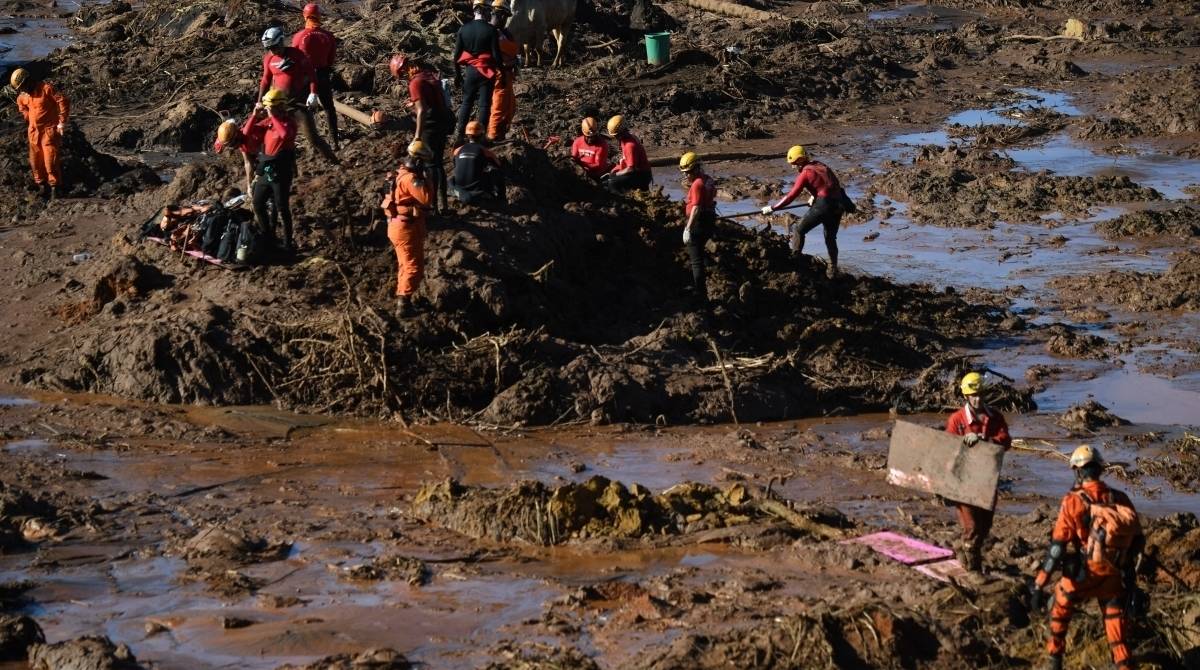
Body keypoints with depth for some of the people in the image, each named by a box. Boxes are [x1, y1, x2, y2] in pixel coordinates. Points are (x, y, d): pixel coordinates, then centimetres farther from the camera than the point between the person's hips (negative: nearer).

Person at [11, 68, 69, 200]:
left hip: (49, 130, -7)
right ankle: (42, 186, 24)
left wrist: (62, 122, -15)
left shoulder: (46, 89, -16)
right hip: (33, 131, 7)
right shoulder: (22, 96, 4)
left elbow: (64, 102, -17)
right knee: (35, 161, 10)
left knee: (50, 160, -9)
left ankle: (54, 188, 2)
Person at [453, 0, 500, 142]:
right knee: (484, 105, 4)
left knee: (466, 103, 15)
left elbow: (457, 54, 3)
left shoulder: (464, 29, -1)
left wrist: (457, 74, 13)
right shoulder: (491, 30, -12)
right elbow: (496, 55, -12)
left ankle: (460, 135, 11)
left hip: (470, 71, 3)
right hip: (487, 72, -3)